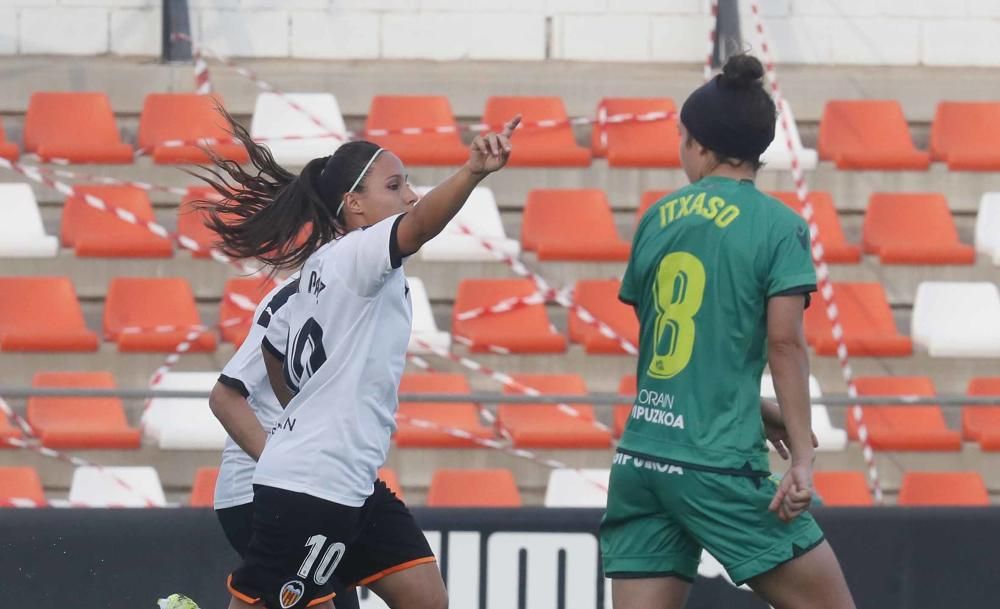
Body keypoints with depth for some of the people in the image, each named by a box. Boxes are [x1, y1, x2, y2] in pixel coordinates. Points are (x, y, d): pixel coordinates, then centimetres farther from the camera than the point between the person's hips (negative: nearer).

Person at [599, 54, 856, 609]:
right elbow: (784, 343, -12)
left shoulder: (658, 220, 10)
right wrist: (802, 459, -11)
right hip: (719, 464, -5)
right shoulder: (778, 225, -4)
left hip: (638, 458, 5)